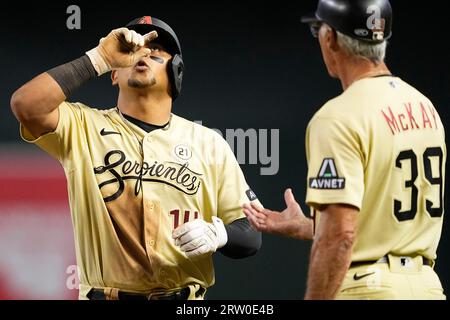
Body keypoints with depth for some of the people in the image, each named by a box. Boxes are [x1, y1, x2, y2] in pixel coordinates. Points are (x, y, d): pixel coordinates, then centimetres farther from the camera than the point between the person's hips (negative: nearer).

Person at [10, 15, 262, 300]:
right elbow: (26, 104, -19)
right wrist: (100, 58, -16)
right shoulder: (83, 128, 1)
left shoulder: (208, 143, 5)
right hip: (104, 296, -1)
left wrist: (217, 236, -18)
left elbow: (252, 236, 3)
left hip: (185, 302, 1)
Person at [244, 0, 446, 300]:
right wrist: (302, 228, 29)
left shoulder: (340, 118, -14)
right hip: (426, 284, 8)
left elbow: (340, 235, -21)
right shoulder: (425, 106, 12)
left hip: (366, 289, -8)